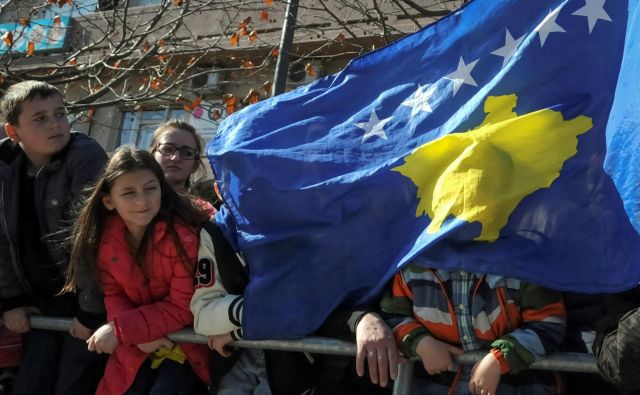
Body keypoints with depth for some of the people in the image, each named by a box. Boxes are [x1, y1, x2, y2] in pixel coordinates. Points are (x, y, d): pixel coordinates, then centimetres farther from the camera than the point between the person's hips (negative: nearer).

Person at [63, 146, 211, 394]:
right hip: (138, 345, 4)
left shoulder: (184, 233, -24)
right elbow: (113, 296, 1)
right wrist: (139, 333, -19)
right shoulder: (104, 237, -8)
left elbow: (184, 306, -20)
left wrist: (120, 330, -25)